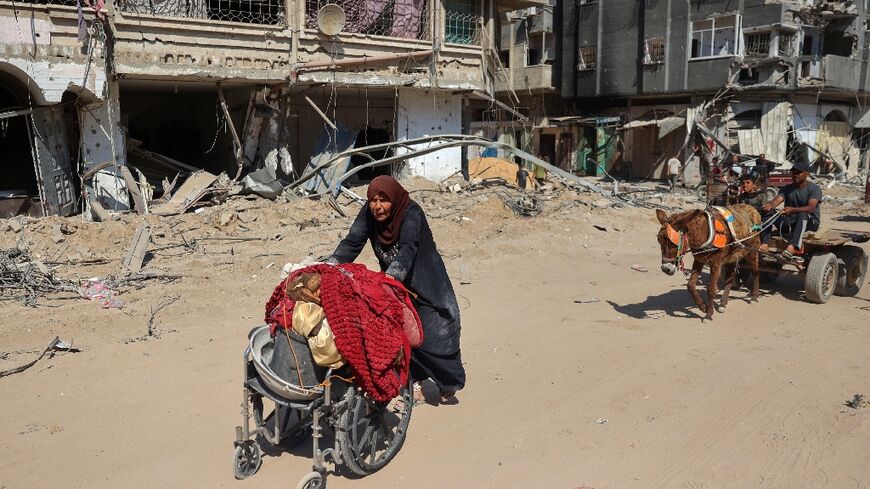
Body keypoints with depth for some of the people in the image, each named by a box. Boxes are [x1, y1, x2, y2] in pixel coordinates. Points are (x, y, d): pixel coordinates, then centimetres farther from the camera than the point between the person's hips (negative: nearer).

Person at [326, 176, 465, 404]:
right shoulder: (368, 213, -12)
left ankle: (449, 386, 16)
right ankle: (414, 381, 18)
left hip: (425, 284, -5)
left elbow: (408, 250, -41)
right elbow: (352, 242, -17)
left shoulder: (412, 213, -28)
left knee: (433, 334, -5)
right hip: (393, 283, 5)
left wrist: (389, 279, -57)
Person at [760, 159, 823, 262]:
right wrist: (770, 205, -37)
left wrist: (792, 209, -42)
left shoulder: (814, 189, -6)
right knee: (768, 212, -19)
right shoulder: (786, 189, 8)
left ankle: (791, 247, -59)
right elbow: (777, 200, -11)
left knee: (802, 214, -40)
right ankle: (764, 244, -38)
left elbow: (810, 208, -23)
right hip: (790, 222, 4)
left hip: (810, 222, -4)